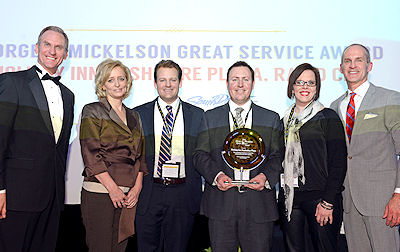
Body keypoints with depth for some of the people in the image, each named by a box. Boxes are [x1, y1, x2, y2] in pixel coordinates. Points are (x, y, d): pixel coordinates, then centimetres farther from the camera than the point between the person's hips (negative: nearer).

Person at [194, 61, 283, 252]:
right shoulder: (211, 117, 10)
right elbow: (200, 155, 6)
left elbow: (278, 156, 6)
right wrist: (216, 175, -12)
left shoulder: (271, 119, 11)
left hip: (259, 202, 0)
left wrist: (266, 176, -13)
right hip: (220, 202, 0)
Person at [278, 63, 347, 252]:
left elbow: (338, 163, -7)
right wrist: (283, 192, 8)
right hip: (289, 196, 5)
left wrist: (328, 202, -13)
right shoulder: (286, 120, 12)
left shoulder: (328, 117, -3)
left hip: (319, 194, -4)